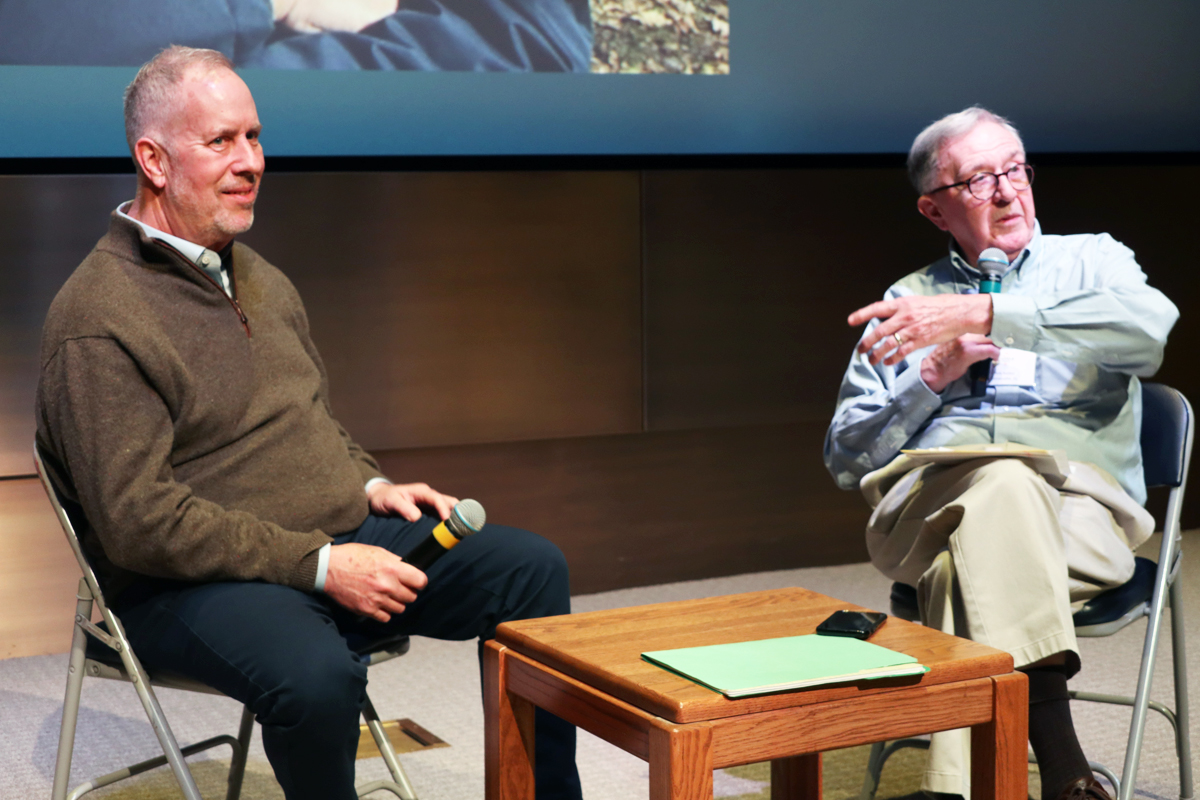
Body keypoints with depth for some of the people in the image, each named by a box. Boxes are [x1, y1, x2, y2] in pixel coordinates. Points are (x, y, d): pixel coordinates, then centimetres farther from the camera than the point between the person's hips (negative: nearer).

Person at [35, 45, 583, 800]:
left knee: (533, 568, -3)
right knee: (316, 675, -38)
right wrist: (320, 566, -22)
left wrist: (371, 485, 5)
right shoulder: (99, 320, -14)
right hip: (193, 581, -8)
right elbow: (137, 520, -20)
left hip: (344, 538, 8)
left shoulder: (260, 279, 15)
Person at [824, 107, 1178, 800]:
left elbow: (1150, 327, -8)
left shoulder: (1093, 261, 21)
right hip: (926, 497, 1)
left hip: (1079, 503, 0)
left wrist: (984, 315, -15)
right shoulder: (910, 301, 27)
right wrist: (934, 375, 4)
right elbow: (848, 458, 21)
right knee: (1004, 483, -38)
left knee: (962, 567, -37)